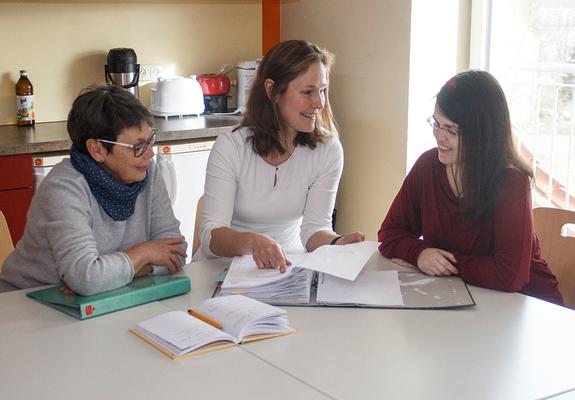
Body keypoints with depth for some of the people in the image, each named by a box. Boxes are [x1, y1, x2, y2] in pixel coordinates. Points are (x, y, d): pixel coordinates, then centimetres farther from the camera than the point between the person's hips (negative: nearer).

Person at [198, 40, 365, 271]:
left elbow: (314, 228, -3)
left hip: (287, 265, 2)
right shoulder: (230, 148, -12)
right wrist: (251, 241, -39)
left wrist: (337, 243, -26)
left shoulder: (328, 150, -3)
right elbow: (212, 235, -18)